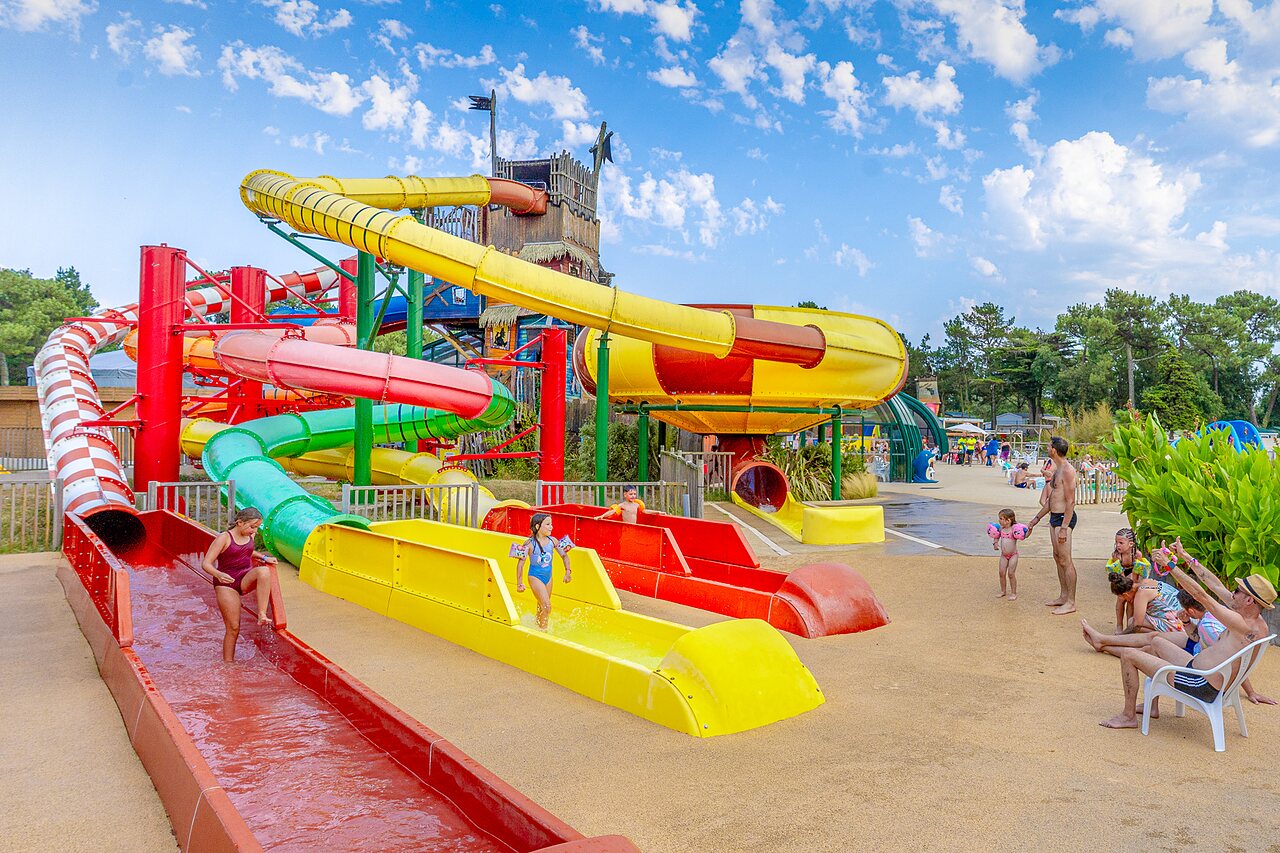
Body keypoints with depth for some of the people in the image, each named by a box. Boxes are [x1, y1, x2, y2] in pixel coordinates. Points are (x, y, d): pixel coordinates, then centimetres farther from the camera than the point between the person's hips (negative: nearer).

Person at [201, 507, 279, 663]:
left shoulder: (251, 535, 6)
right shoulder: (223, 538, -13)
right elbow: (206, 564, -16)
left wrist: (264, 558, 12)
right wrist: (218, 574, -37)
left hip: (246, 580, 4)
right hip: (226, 584, -4)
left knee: (263, 571, -32)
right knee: (233, 628, -7)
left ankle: (262, 614, -30)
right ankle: (228, 663, 7)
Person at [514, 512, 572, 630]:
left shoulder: (552, 541, -4)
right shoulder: (530, 543, -18)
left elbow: (564, 555, 8)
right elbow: (520, 563, -13)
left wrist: (567, 572, -1)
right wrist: (519, 583, -13)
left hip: (548, 577, 5)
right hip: (535, 577, -5)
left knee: (542, 607, 18)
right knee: (546, 606, -13)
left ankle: (538, 626, 37)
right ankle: (543, 631, -1)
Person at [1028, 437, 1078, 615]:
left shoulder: (1067, 471, -16)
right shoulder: (1057, 469, 15)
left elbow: (1071, 502, -20)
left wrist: (1064, 528, -23)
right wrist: (1037, 518, 26)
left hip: (1064, 518, -10)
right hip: (1054, 517, 10)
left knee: (1065, 561, -6)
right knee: (1058, 558, 15)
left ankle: (1070, 602, 0)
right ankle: (1063, 596, 24)